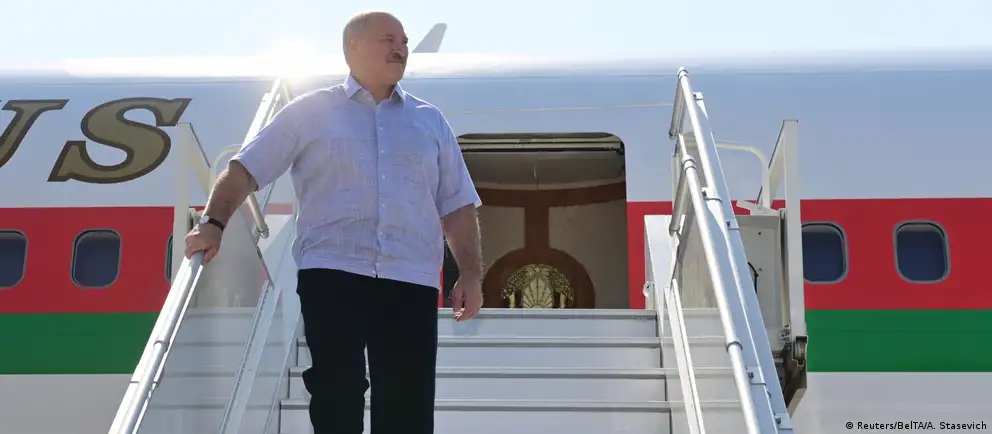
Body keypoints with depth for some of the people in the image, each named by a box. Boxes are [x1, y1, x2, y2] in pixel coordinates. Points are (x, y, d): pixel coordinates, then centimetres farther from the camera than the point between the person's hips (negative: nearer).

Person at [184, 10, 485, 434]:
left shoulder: (431, 122, 19)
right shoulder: (310, 112, 11)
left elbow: (457, 208, 17)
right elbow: (244, 169, 7)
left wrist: (470, 275, 6)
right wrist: (213, 223, -9)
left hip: (411, 280, 2)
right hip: (332, 273, -2)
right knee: (335, 396, -6)